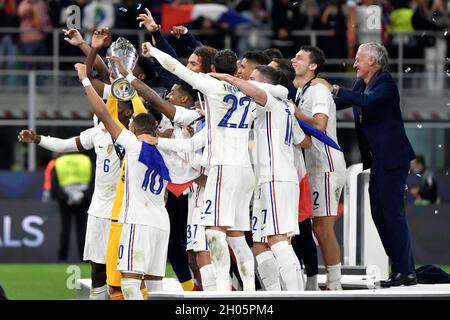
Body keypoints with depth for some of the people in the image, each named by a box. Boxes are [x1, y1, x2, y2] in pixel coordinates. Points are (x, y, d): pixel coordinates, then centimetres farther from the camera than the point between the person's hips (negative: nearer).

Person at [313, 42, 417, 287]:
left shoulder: (385, 83, -13)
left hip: (391, 158, -10)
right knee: (379, 213, 10)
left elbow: (367, 101, -31)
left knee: (392, 212, -11)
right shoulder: (361, 84, 14)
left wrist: (333, 89, -29)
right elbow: (339, 104, 20)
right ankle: (400, 267, 13)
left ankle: (406, 271, -11)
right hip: (377, 161, 10)